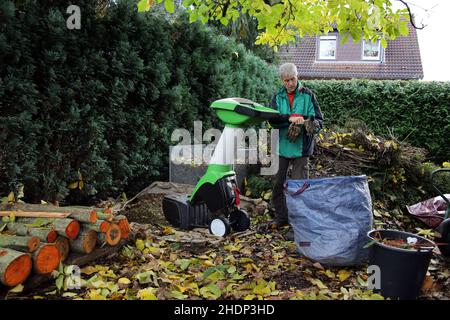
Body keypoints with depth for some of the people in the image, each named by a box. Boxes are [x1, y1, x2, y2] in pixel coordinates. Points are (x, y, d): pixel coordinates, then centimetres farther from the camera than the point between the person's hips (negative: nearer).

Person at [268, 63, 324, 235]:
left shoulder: (308, 95, -1)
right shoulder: (278, 97, 6)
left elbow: (319, 119, -2)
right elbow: (272, 119, -8)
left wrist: (312, 124, -26)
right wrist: (290, 118, -25)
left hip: (301, 147, -3)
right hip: (281, 145, 4)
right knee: (277, 183, 10)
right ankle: (281, 217, 26)